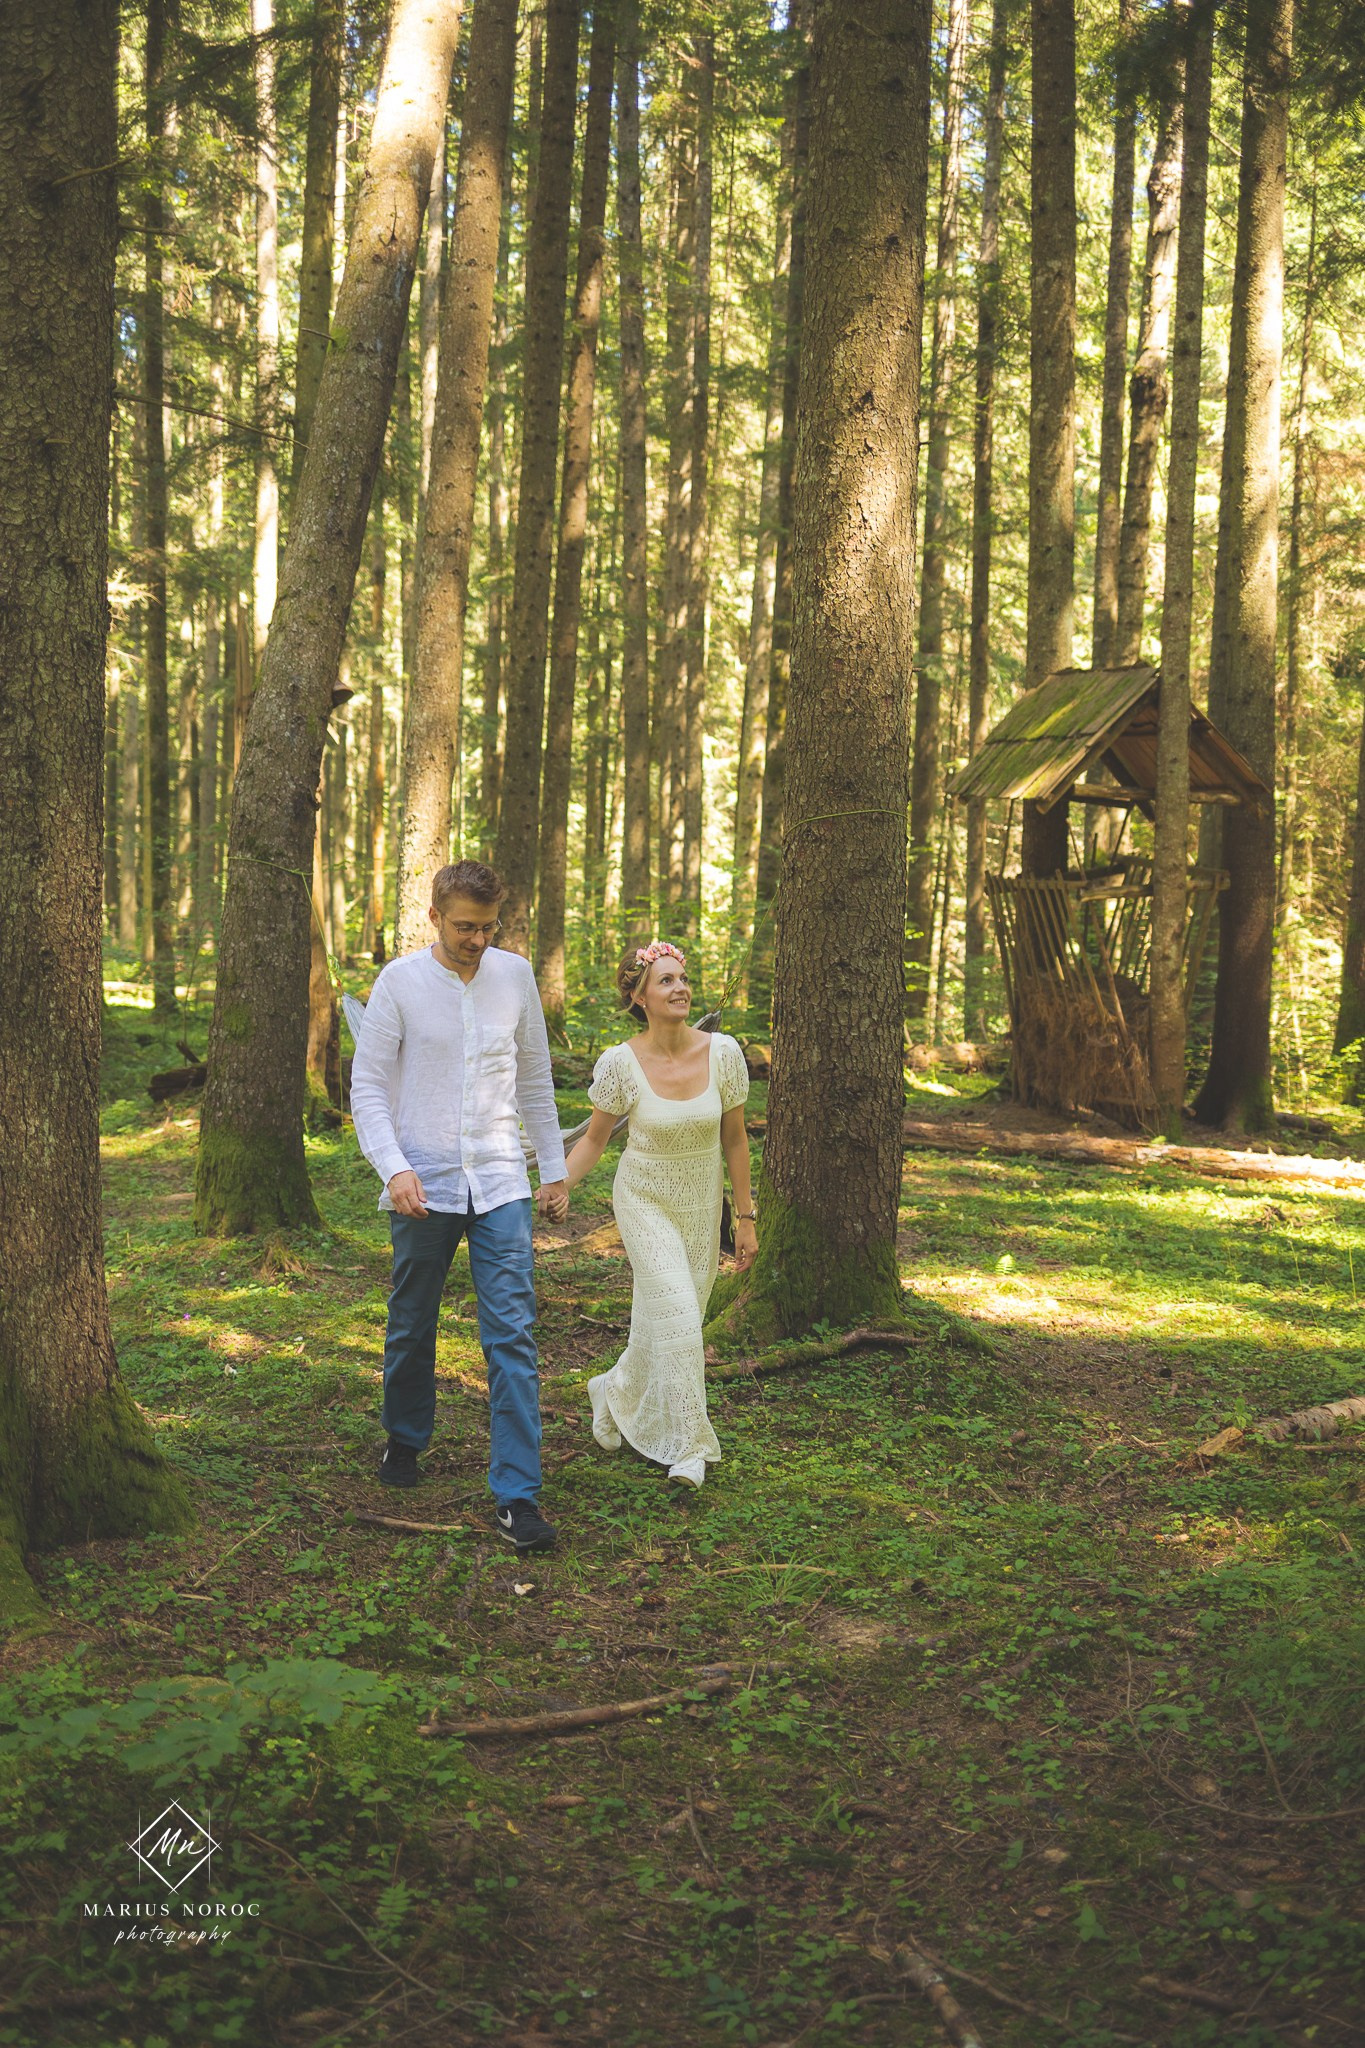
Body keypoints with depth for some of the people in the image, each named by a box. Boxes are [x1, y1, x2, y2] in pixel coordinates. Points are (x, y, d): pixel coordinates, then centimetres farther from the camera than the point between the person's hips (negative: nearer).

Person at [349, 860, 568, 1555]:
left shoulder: (515, 975, 4)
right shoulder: (399, 982, -4)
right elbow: (367, 1086, -2)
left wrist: (553, 1165, 16)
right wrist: (393, 1167, -16)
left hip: (500, 1184, 1)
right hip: (423, 1185, -1)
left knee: (512, 1335, -7)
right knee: (411, 1328, 14)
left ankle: (516, 1496, -4)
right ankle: (404, 1439, 40)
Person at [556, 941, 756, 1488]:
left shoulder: (723, 1053, -14)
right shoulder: (621, 1063, -18)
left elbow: (734, 1140, -2)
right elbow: (594, 1139, -4)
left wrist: (746, 1217, 1)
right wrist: (561, 1185, -21)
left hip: (702, 1206, 3)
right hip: (645, 1202, -3)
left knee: (672, 1326, 12)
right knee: (676, 1318, -14)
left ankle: (614, 1393, 40)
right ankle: (691, 1445, 2)